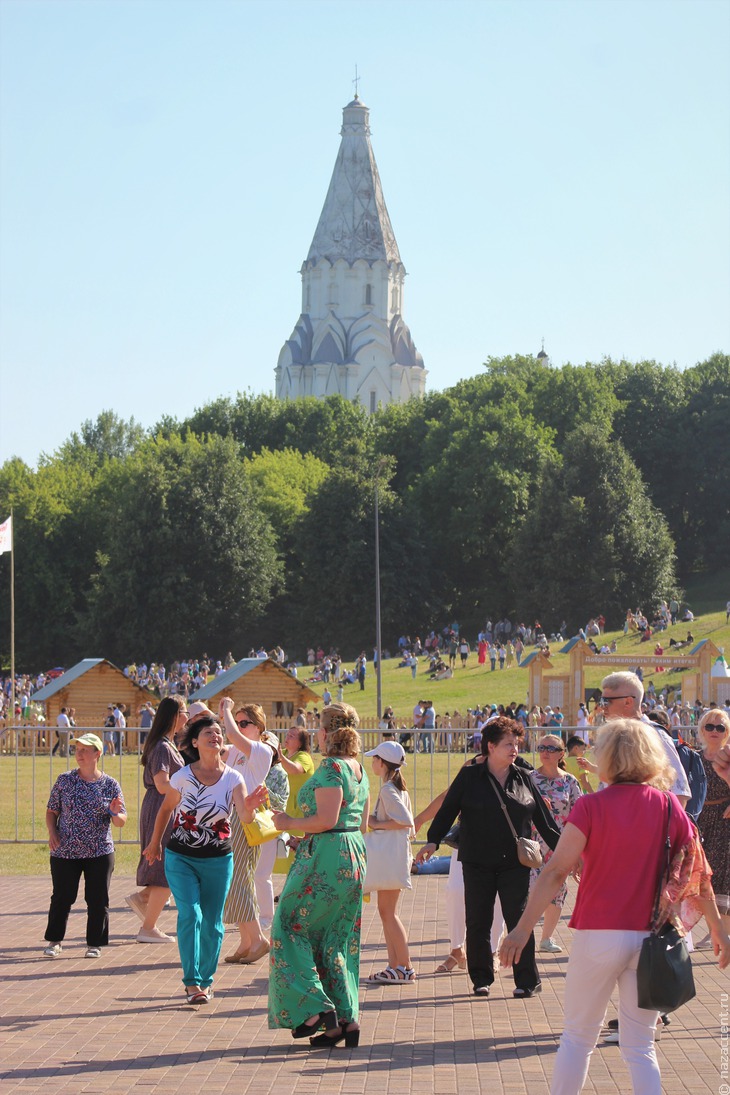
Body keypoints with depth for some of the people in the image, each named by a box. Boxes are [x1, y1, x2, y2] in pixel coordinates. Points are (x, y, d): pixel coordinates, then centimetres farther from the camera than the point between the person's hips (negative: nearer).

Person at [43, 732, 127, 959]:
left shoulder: (110, 785, 1)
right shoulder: (64, 780, 2)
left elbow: (121, 823, 2)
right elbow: (52, 811, 9)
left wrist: (115, 813, -20)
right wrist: (52, 832, -8)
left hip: (100, 853, 0)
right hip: (64, 852, 0)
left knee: (98, 900, 2)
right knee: (62, 897, 3)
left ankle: (94, 944, 15)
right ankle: (54, 941, 18)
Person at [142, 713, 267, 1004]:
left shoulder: (233, 778, -8)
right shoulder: (182, 777, -9)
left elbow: (245, 816, -21)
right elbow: (166, 809, 9)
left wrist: (250, 806, -44)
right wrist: (154, 843, 18)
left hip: (218, 860, 1)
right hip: (180, 858, -1)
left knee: (212, 922, 7)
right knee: (190, 914, -16)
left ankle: (205, 980, 24)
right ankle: (192, 983, -13)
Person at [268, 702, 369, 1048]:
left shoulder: (331, 767, -14)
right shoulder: (359, 769, 14)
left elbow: (326, 819, -22)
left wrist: (289, 823, -7)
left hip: (325, 857, -9)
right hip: (354, 858, 9)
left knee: (291, 928, 2)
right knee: (338, 940, 12)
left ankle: (315, 1008, -8)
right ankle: (346, 1019, 8)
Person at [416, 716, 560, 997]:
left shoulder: (523, 779, 8)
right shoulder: (469, 777, 1)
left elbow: (543, 820, 13)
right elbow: (448, 810, 3)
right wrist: (433, 840, -10)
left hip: (515, 863, 1)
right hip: (478, 863, -1)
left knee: (519, 920, -2)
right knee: (477, 922, 3)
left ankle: (527, 980, 5)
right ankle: (481, 979, 15)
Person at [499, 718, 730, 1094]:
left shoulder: (592, 807, -8)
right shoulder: (668, 806, 0)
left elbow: (555, 872, -13)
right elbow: (698, 873, 4)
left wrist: (523, 928, -11)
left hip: (598, 933, -2)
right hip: (650, 937, 2)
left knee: (578, 1036, 13)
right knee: (640, 1046, 9)